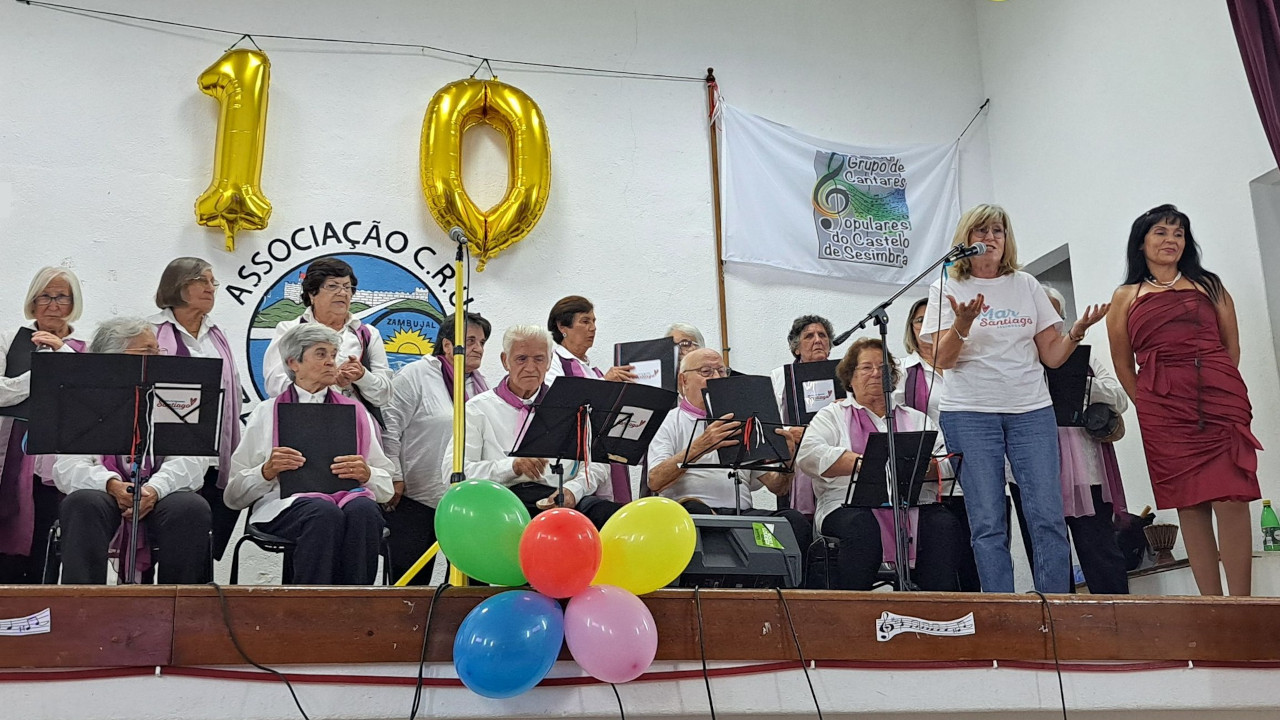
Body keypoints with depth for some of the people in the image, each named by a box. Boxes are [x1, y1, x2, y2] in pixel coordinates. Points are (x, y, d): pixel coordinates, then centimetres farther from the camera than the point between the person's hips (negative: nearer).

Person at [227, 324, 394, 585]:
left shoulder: (356, 412, 25)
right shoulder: (266, 413, 18)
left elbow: (386, 487, 18)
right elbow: (234, 495, 11)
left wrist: (366, 474, -4)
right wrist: (267, 472, -9)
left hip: (349, 497, 2)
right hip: (286, 502, -2)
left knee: (363, 510, -35)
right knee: (325, 513, -37)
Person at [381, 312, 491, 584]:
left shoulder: (481, 386, 16)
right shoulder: (416, 375, -3)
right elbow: (389, 428, -8)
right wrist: (393, 478, -11)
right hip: (414, 498, -5)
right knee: (409, 580, -1)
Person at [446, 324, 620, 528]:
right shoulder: (479, 409, 13)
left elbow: (596, 464, 15)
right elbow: (452, 469, 1)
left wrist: (573, 489, -8)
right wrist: (512, 466, -13)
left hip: (561, 500, 3)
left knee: (609, 513, -31)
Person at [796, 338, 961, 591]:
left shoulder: (916, 418, 27)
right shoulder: (833, 416, 18)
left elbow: (948, 463, 13)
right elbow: (809, 455, -2)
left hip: (916, 505, 3)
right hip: (851, 505, -2)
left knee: (945, 525, -29)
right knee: (862, 527, -36)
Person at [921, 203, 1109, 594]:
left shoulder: (1026, 286, 14)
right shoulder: (947, 289, 7)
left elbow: (1052, 355, 11)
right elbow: (942, 360, -4)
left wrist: (1078, 330, -7)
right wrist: (962, 324, -21)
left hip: (1032, 411, 2)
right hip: (970, 414, -2)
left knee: (1049, 517, -3)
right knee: (987, 524, -2)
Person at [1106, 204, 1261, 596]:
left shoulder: (1208, 285, 16)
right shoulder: (1125, 297, 13)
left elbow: (1232, 345, 15)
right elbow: (1123, 363, 13)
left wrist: (1219, 387, 6)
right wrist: (1148, 405, 7)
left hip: (1220, 396, 0)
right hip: (1161, 409, 0)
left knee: (1232, 500, -10)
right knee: (1190, 506, 1)